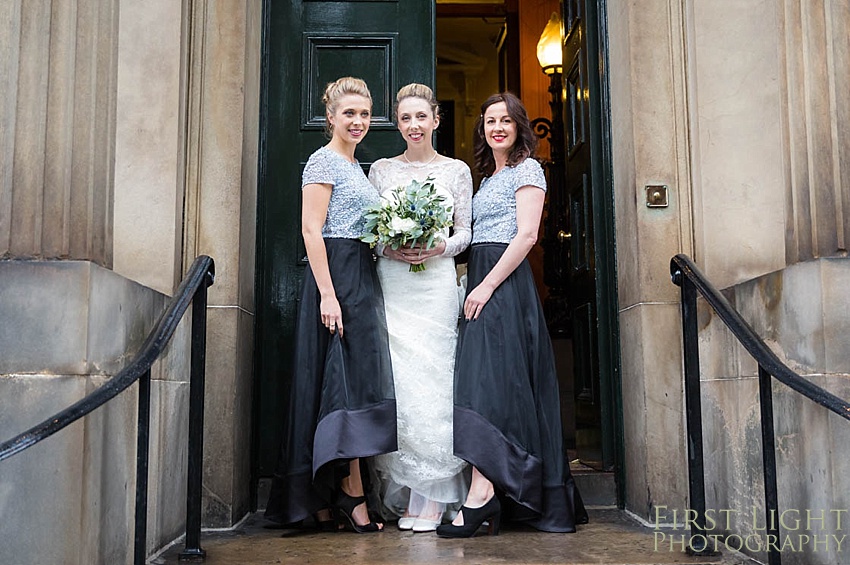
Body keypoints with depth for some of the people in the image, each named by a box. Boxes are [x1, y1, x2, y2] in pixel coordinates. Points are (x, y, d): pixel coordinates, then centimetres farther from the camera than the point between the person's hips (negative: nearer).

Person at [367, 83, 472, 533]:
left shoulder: (456, 170, 10)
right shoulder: (380, 170, 12)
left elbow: (466, 231, 8)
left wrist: (442, 247, -11)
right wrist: (387, 248, -10)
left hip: (436, 284, -1)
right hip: (391, 285, 1)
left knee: (431, 378, -6)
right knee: (396, 381, -5)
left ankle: (431, 499, 1)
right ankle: (403, 494, 6)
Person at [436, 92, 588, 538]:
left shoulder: (527, 169, -1)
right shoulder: (489, 177, 24)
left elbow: (527, 235, -13)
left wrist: (486, 286, -19)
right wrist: (474, 284, 9)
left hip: (505, 283, -8)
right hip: (482, 280, 8)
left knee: (485, 377, -19)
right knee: (498, 379, 3)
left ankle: (481, 492, -23)